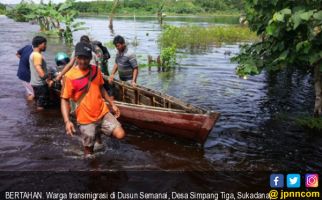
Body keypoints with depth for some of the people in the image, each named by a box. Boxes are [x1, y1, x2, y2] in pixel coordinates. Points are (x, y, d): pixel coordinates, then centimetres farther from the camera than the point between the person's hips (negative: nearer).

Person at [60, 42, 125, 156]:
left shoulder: (96, 70, 0)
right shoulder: (70, 76, -16)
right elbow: (64, 100, -13)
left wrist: (112, 104, 13)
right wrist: (67, 121, -24)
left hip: (103, 113, 4)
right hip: (85, 119, -4)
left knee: (120, 135, -7)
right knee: (89, 151, 7)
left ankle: (99, 133, 22)